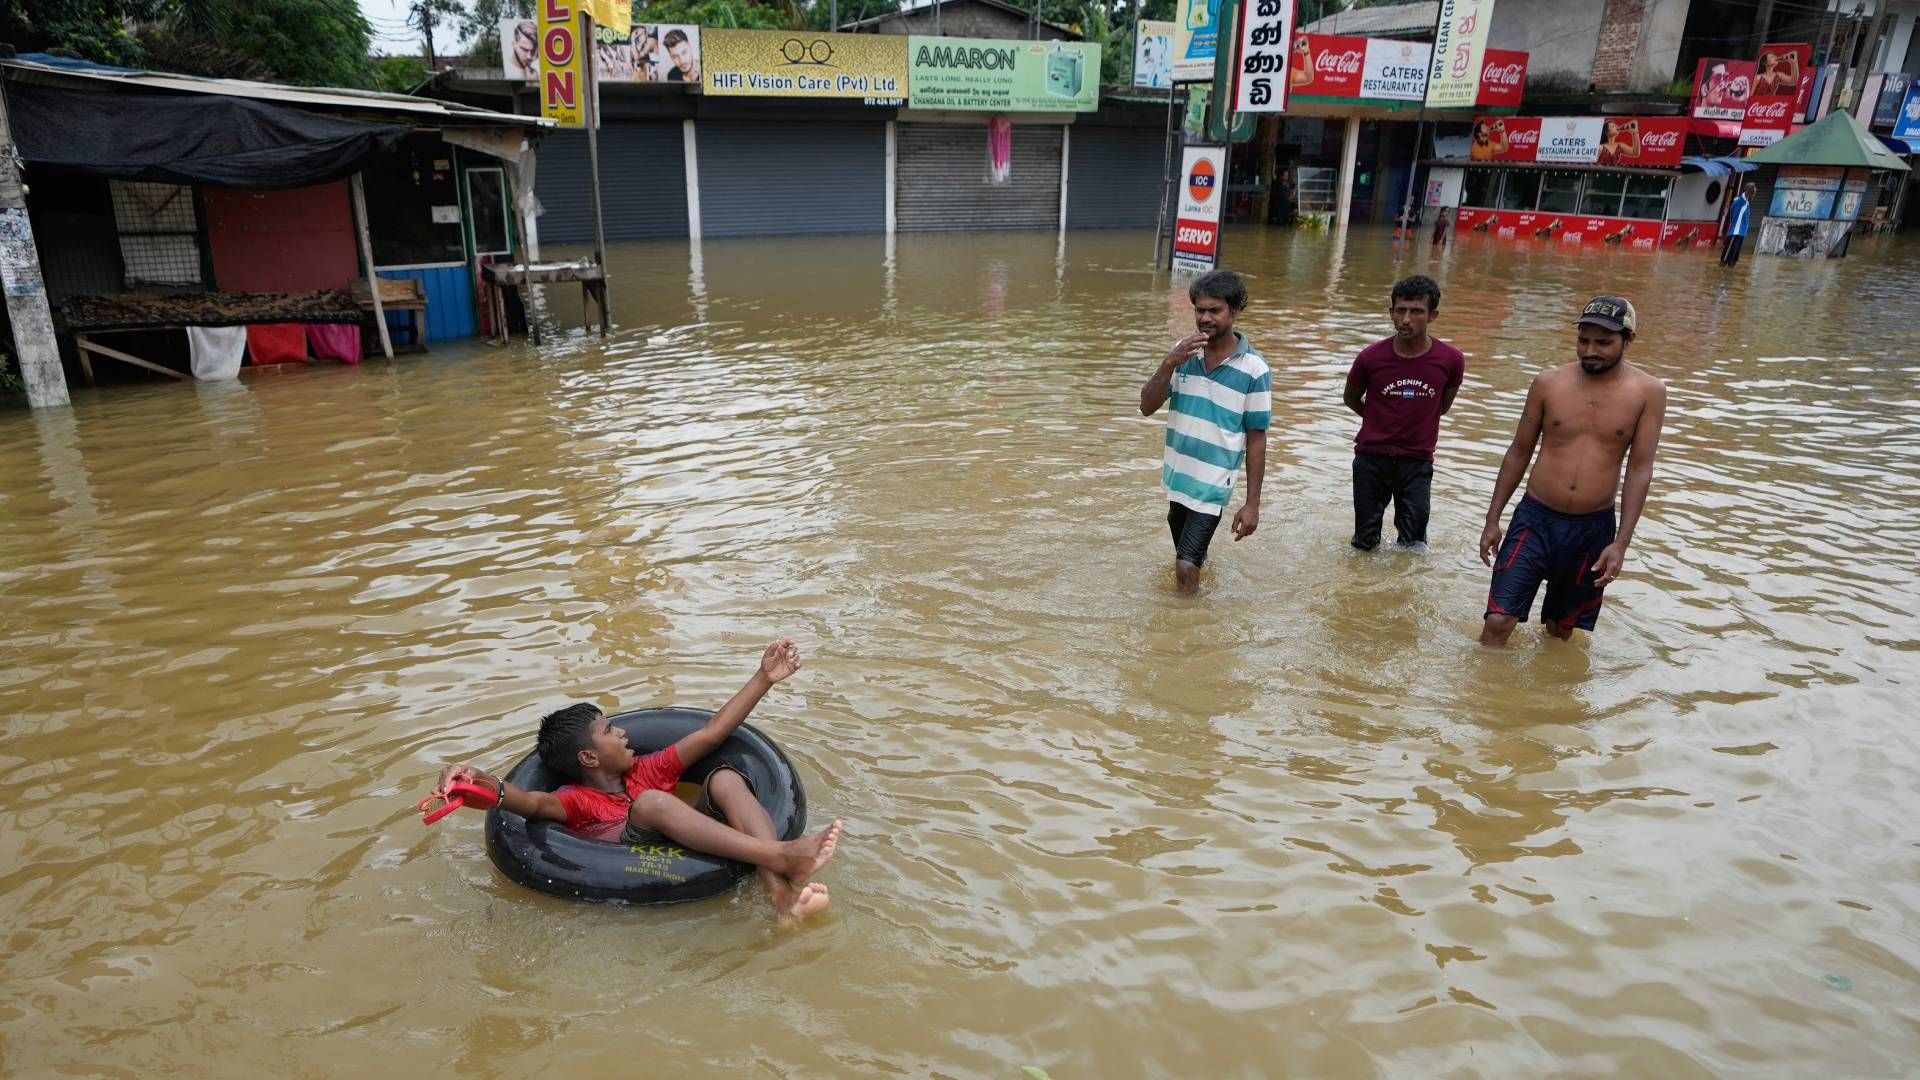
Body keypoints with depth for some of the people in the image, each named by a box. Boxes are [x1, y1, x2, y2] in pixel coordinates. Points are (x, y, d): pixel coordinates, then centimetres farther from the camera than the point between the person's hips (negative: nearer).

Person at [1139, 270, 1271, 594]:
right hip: (1176, 477, 5)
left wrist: (1252, 503, -9)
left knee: (1186, 567, -13)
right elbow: (1147, 407, -5)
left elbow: (1256, 438, -9)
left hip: (1212, 484, -5)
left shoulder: (1253, 369, -14)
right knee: (1191, 559, 21)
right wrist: (1169, 364, -21)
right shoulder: (1183, 351, -2)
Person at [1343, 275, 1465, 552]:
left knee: (1413, 547, 4)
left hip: (1418, 462, 0)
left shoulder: (1451, 360, -10)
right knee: (1365, 545, 10)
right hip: (1371, 459, 0)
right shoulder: (1371, 357, -12)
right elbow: (1352, 398, 8)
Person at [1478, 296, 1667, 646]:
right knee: (1497, 623, -9)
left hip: (1593, 529, 0)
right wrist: (1493, 520, 5)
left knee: (1561, 631, 15)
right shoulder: (1548, 383, -3)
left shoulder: (1648, 392, -4)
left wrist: (1621, 543, -11)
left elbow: (1640, 470, -5)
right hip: (1535, 519, 0)